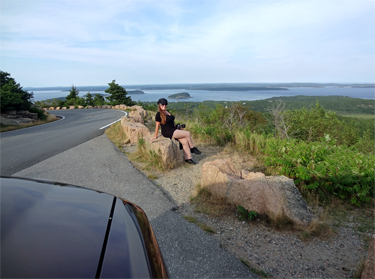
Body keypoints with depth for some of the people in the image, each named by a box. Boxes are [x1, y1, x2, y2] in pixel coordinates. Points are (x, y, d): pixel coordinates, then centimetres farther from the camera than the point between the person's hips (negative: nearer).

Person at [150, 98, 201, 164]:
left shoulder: (167, 112, 14)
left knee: (185, 141, -10)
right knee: (187, 134, -12)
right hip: (168, 132, -8)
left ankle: (188, 159, -6)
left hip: (174, 130, 8)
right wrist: (155, 136, -7)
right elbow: (157, 126, -10)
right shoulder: (159, 114, -11)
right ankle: (192, 148, 8)